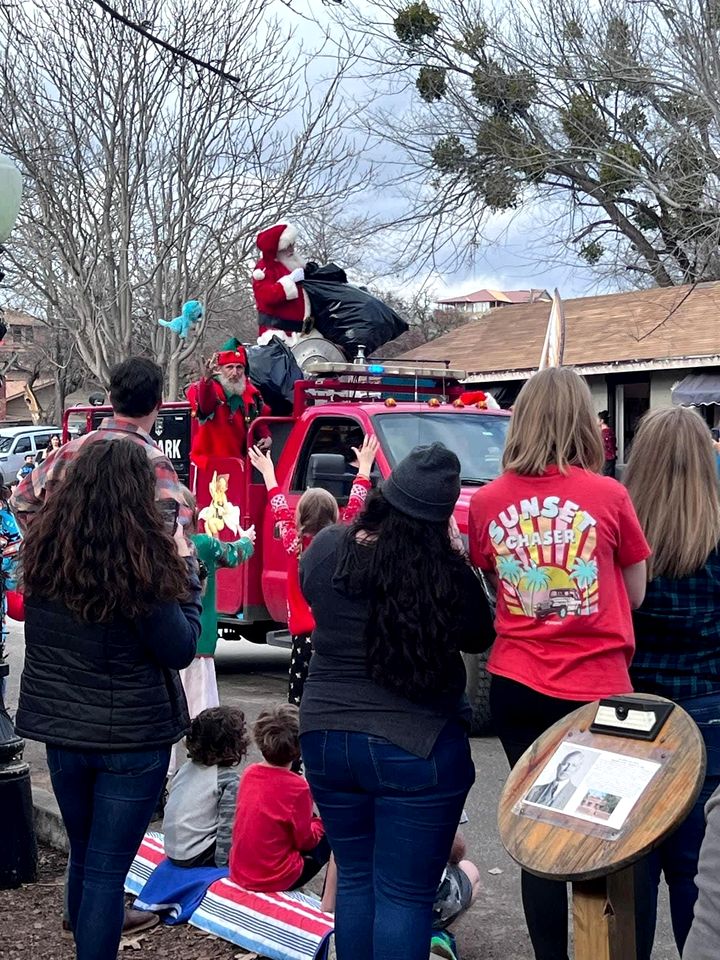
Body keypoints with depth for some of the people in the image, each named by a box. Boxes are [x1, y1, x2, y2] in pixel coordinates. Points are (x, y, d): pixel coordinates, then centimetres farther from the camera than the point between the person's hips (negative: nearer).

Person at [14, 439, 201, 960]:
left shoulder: (43, 548, -5)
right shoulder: (141, 560, -20)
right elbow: (180, 649, -13)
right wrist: (185, 572, -4)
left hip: (60, 728, 5)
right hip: (132, 739, -5)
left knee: (82, 858, 23)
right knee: (107, 870, 4)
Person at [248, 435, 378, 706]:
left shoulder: (294, 545, -3)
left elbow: (281, 511, 15)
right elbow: (354, 506, 13)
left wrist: (268, 473, 29)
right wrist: (365, 467, 26)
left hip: (304, 637, -1)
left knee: (299, 699, 2)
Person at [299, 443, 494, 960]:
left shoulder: (326, 548, -7)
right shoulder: (447, 572, -18)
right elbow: (480, 637, -1)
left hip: (325, 737, 5)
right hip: (417, 748, -4)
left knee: (355, 878, 20)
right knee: (406, 896, 4)